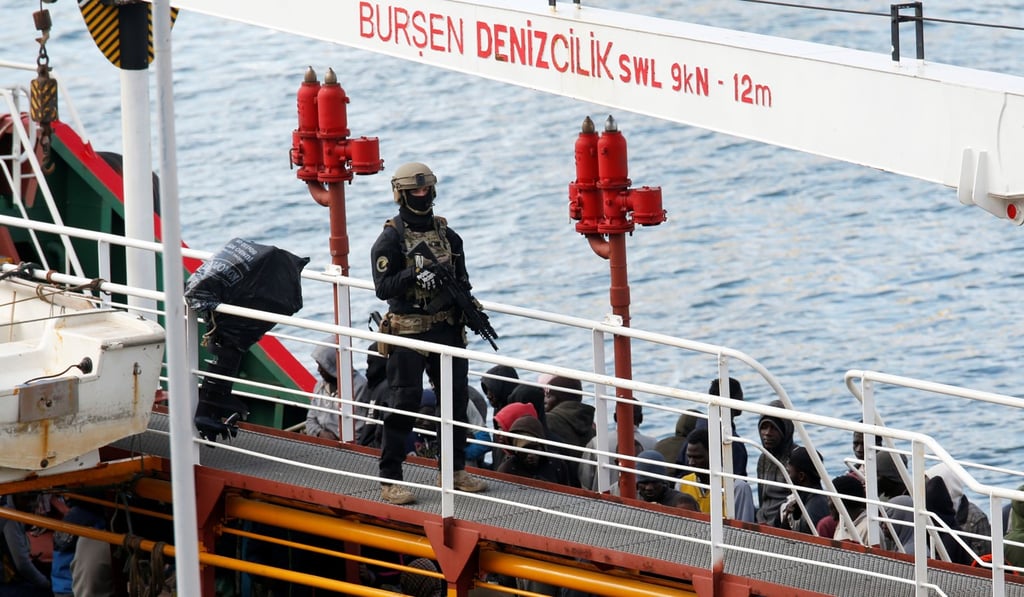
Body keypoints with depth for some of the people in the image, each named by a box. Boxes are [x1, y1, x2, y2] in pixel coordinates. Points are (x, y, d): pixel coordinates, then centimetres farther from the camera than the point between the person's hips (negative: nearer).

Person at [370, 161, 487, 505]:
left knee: (456, 397, 10)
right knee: (404, 403, -5)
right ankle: (390, 480, -2)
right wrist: (414, 275, -28)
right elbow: (383, 287, -13)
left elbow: (461, 278, 18)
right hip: (409, 333, -6)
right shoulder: (391, 239, -6)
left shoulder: (447, 235, 11)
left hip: (447, 329, 6)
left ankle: (455, 469, 23)